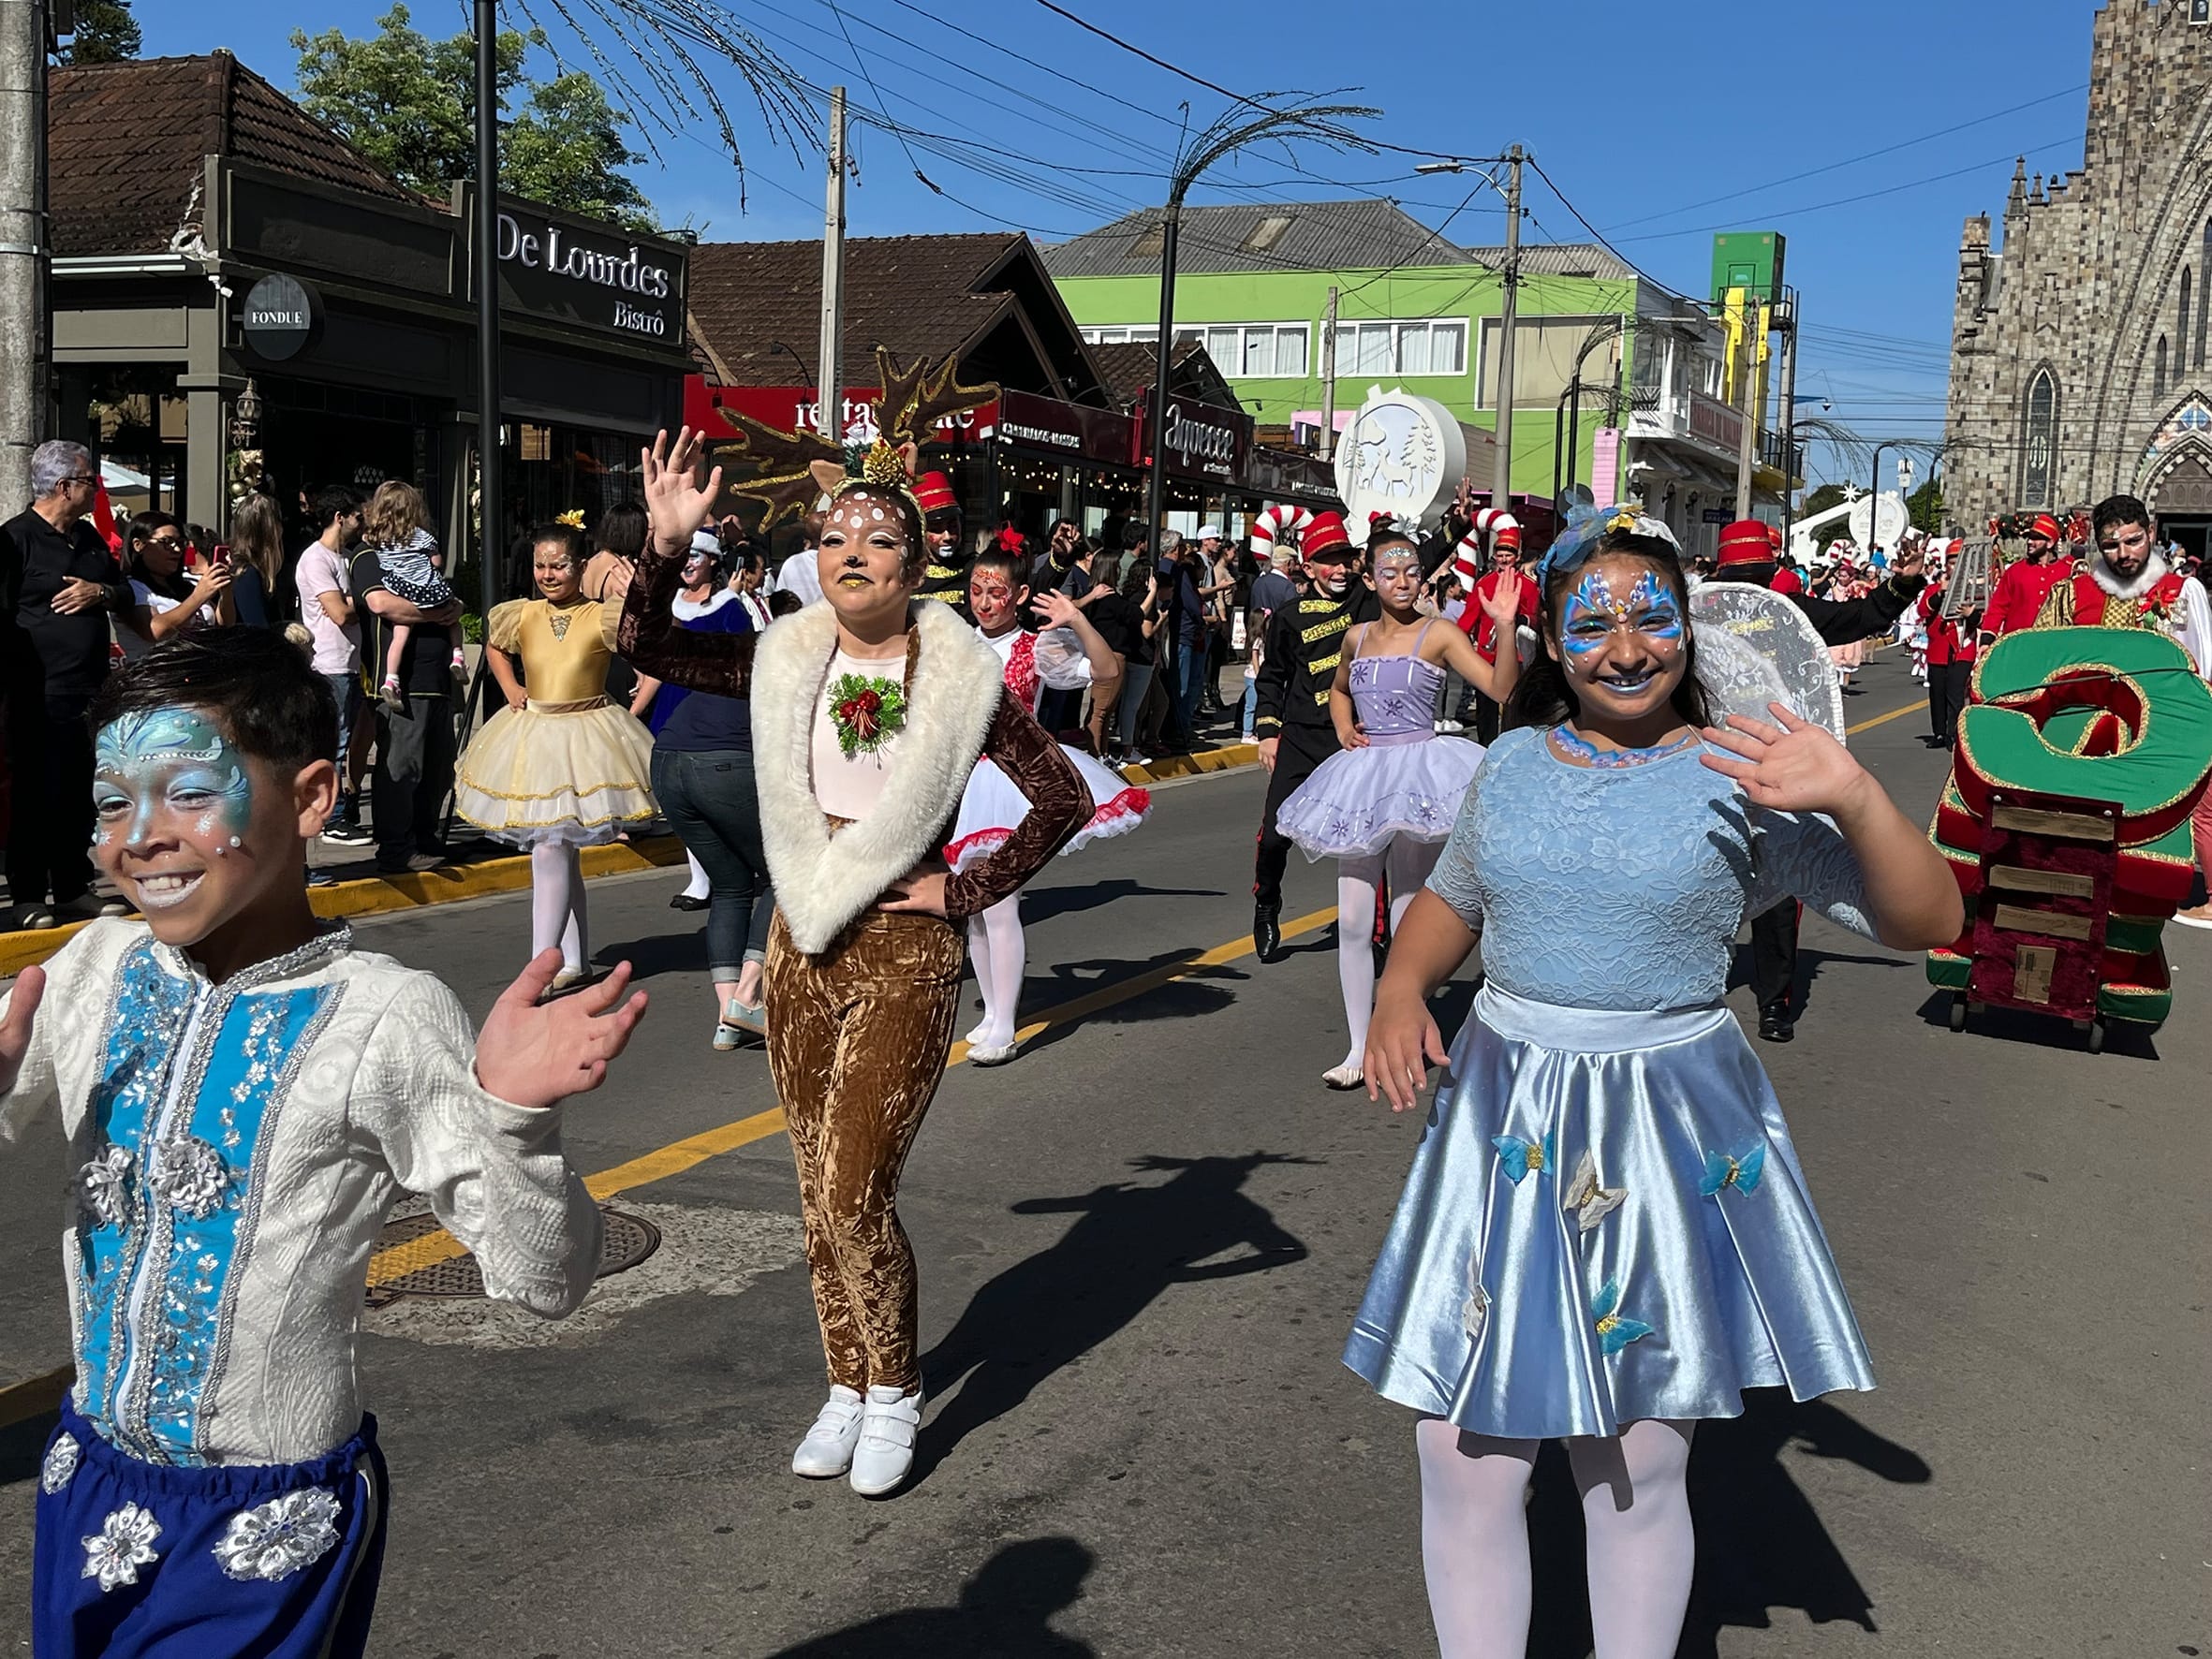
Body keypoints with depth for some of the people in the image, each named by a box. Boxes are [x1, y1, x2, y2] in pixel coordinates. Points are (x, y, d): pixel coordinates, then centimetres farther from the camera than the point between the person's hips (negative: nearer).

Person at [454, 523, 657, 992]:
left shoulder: (602, 618, -10)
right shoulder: (520, 615, 4)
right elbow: (493, 646, 24)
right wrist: (510, 690, 12)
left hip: (585, 736, -5)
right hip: (531, 737, 5)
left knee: (551, 851, -13)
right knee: (563, 854, 12)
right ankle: (574, 962, 22)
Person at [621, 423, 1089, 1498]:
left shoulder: (959, 678, -7)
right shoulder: (788, 662, 3)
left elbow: (1063, 799, -3)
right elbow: (649, 650, -1)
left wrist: (967, 892, -7)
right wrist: (668, 545, -15)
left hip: (906, 957, -4)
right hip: (801, 948, 4)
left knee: (853, 1195, -8)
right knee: (820, 1195, 12)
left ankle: (895, 1395, 15)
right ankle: (847, 1388, 30)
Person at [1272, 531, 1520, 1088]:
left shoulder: (1438, 635, -4)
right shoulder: (1357, 637, 11)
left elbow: (1501, 688, -13)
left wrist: (1506, 628, -26)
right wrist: (1343, 727, 11)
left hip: (1417, 775, -5)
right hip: (1363, 778, 5)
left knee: (1408, 922, 2)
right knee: (1353, 921, 1)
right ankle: (1358, 1047, 9)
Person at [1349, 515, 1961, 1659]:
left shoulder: (1741, 777, -6)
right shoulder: (1514, 761, 6)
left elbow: (1925, 921, -12)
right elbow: (1451, 901, 22)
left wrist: (1854, 799, -30)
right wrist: (1400, 989, 2)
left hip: (1671, 1135, -3)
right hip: (1503, 1122, 3)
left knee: (1636, 1469, 7)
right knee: (1463, 1457, 5)